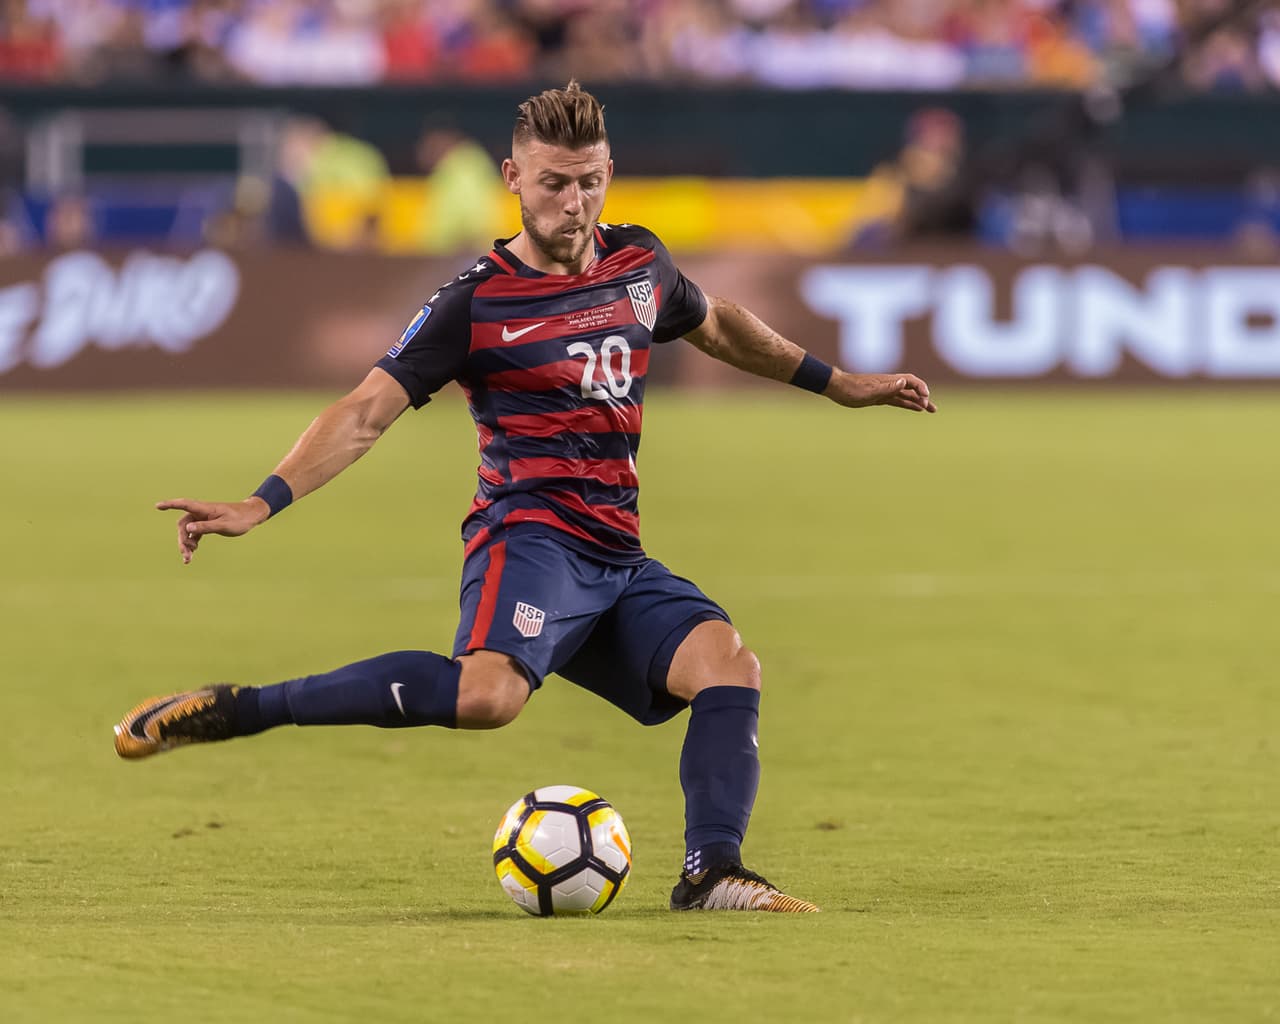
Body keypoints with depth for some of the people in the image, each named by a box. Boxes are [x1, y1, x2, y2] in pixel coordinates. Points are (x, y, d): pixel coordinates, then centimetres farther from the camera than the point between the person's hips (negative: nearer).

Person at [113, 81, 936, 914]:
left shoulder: (640, 263, 14)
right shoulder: (478, 301, -4)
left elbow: (715, 324, 36)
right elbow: (367, 412, -6)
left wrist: (835, 383, 41)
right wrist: (261, 505, -18)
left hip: (618, 558, 7)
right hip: (532, 538, -7)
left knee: (730, 664, -18)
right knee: (489, 695, -34)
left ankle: (712, 874, -20)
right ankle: (228, 711, -31)